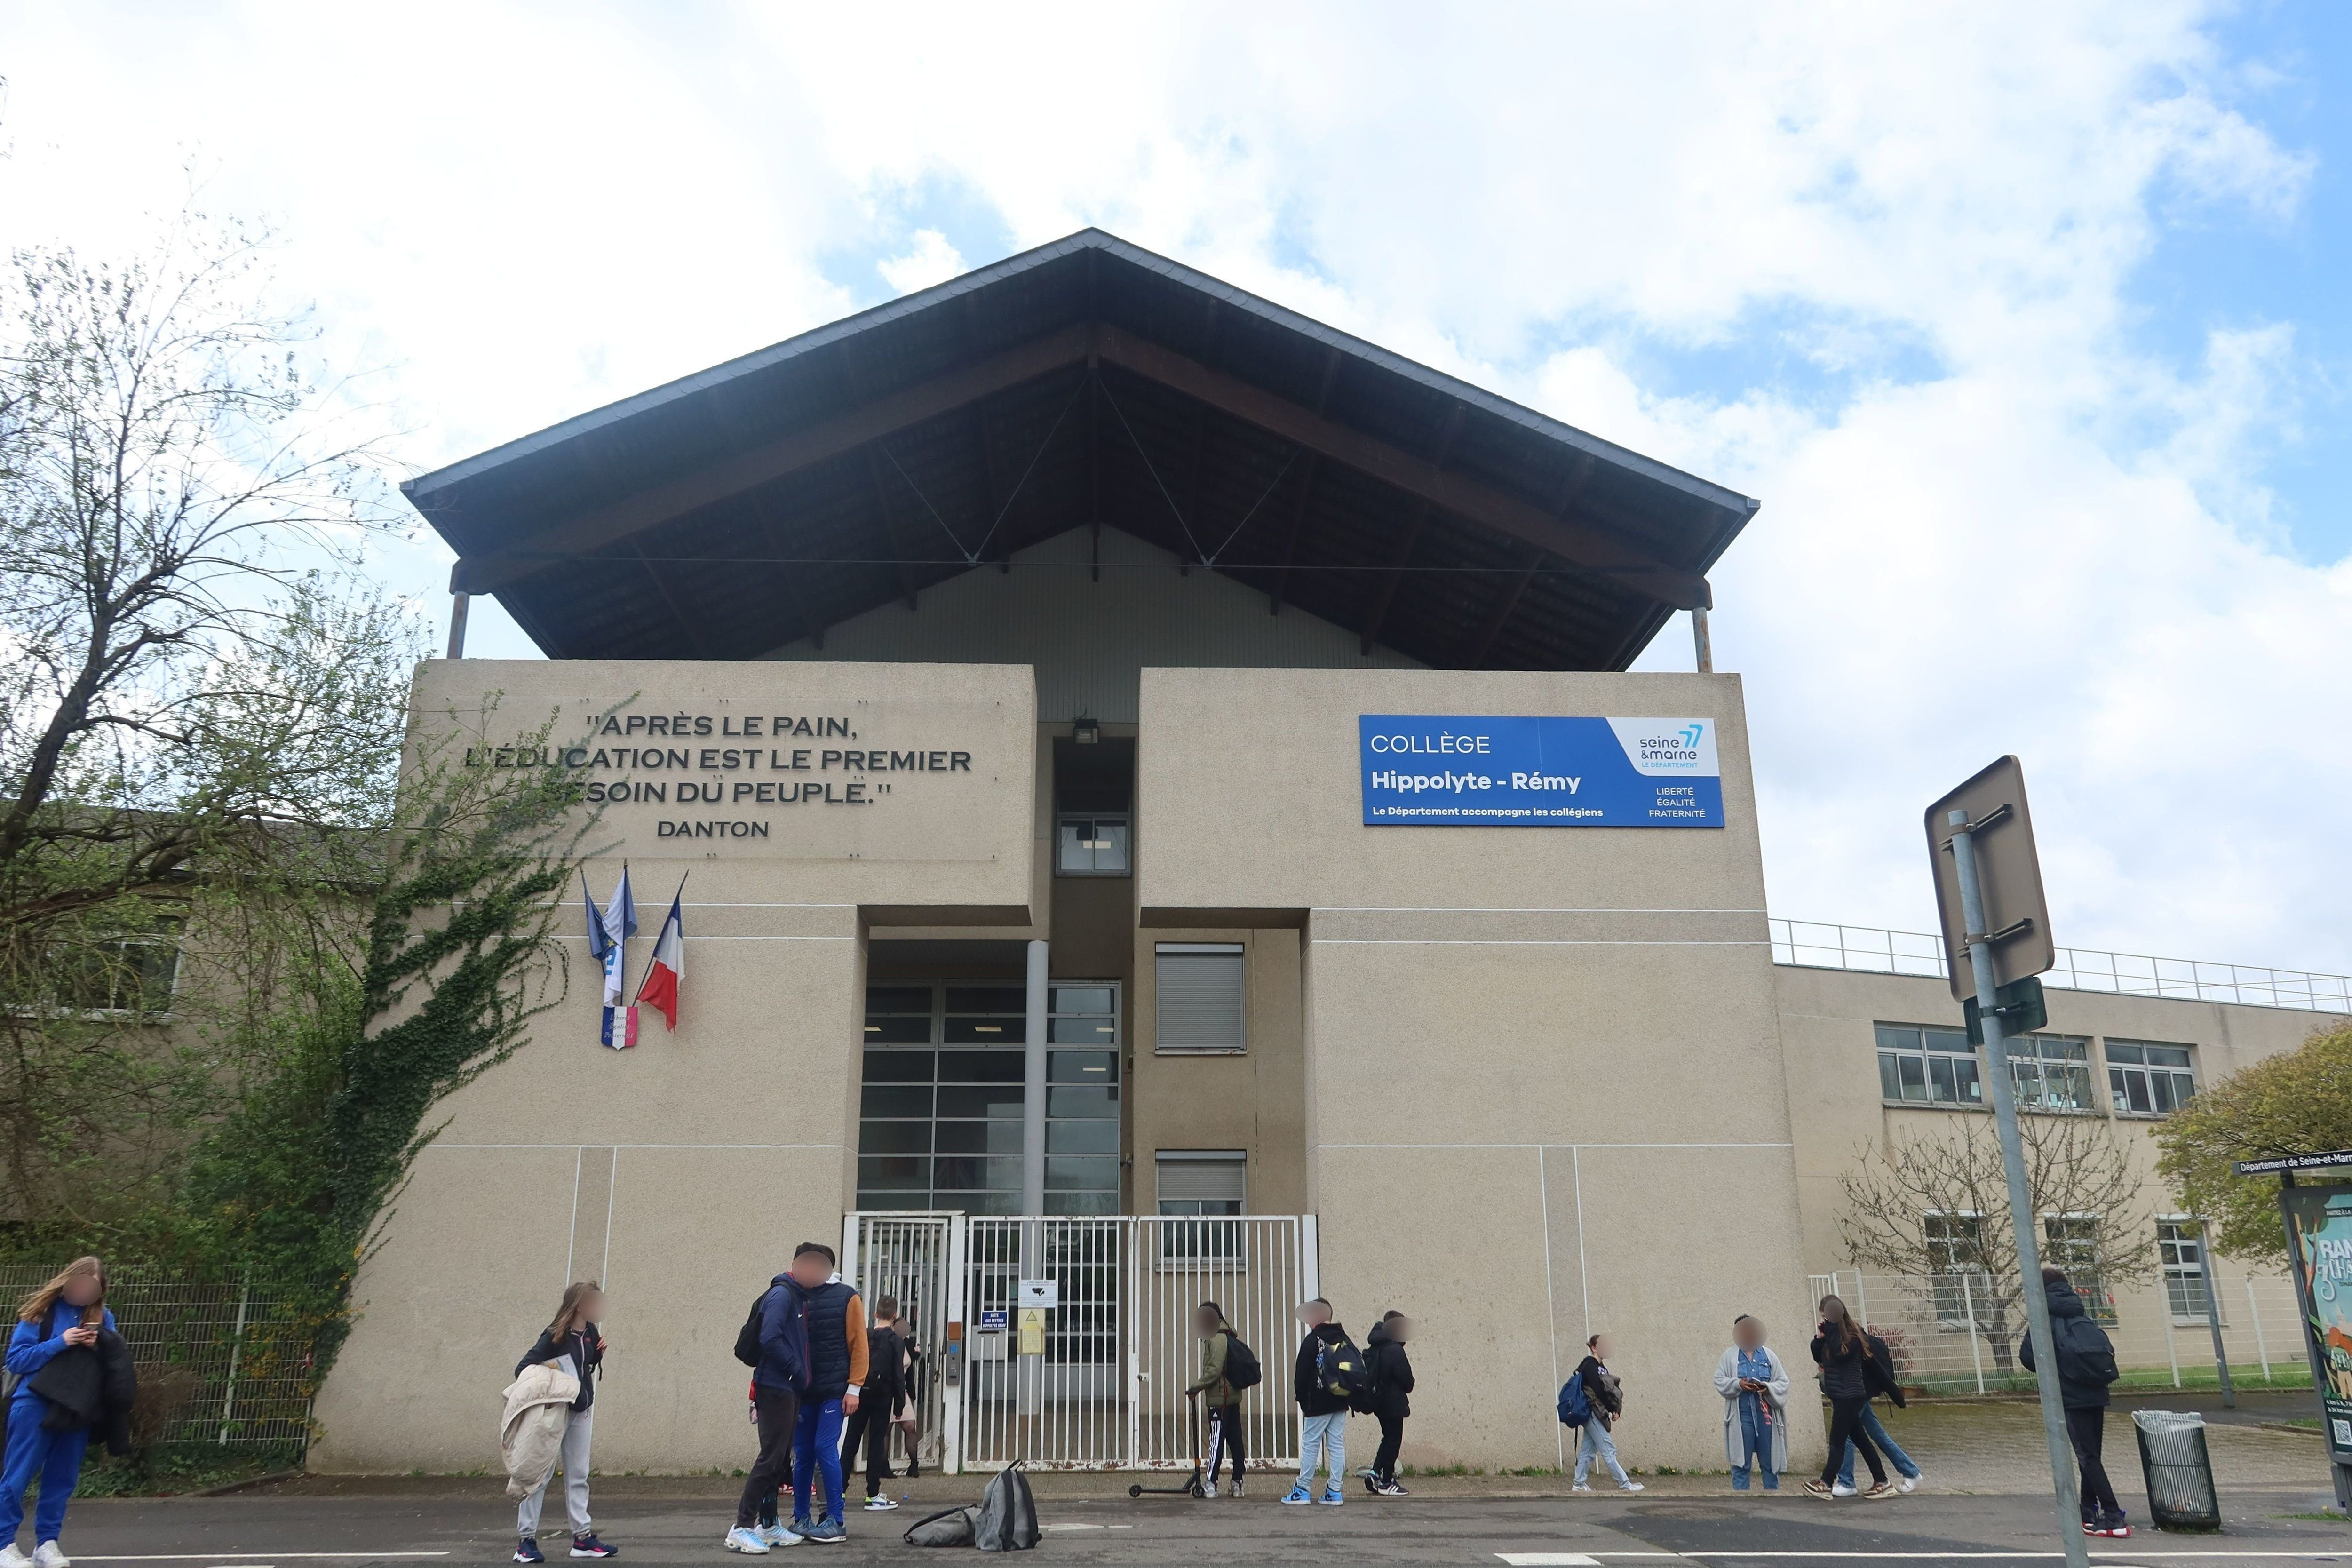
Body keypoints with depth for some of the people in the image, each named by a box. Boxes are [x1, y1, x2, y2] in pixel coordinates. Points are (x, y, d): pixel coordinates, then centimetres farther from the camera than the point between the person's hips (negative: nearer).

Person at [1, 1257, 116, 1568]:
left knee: (62, 1478, 8)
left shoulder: (103, 1317, 6)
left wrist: (98, 1348, -12)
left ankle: (47, 1543, 17)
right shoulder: (40, 1311, -5)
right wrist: (60, 1343, -19)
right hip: (35, 1405, -4)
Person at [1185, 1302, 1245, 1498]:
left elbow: (1214, 1371, -20)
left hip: (1219, 1399, -10)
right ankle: (1238, 1483, 14)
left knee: (1217, 1441, -6)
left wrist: (1196, 1387, -11)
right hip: (1232, 1398, 10)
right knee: (1235, 1441, 9)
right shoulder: (1227, 1336, 16)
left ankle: (1211, 1485, -3)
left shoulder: (1218, 1339, -14)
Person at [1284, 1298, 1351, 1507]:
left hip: (1318, 1403, -6)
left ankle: (1303, 1490, 4)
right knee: (1337, 1444, 7)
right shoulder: (1344, 1339, 8)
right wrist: (1347, 1392, 15)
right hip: (1340, 1403, 6)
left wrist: (1302, 1398, 2)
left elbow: (1302, 1374, -9)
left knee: (1310, 1444, 1)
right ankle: (1335, 1491, 7)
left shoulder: (1312, 1340, -10)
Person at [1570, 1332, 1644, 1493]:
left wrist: (1615, 1410, -1)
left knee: (1587, 1451, 11)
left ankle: (1579, 1483, 15)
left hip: (1595, 1415, 9)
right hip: (1592, 1412, -9)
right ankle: (1625, 1484, -4)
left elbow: (1608, 1390, 12)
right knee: (1608, 1450, -6)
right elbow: (1598, 1391, -18)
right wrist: (1613, 1410, -11)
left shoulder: (1600, 1367, 17)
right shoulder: (1590, 1366, -12)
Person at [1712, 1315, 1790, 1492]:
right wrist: (1738, 1384, -15)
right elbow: (1720, 1381, 3)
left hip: (1766, 1415, 1)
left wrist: (1768, 1388, -13)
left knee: (1770, 1461, 5)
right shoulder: (1730, 1356, 8)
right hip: (1741, 1416, -1)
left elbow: (1783, 1382, 7)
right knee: (1741, 1462, 1)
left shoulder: (1769, 1355, 11)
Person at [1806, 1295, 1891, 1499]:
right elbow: (1820, 1359, 11)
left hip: (1849, 1396, -9)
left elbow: (1839, 1354, -26)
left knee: (1837, 1441, -6)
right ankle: (1882, 1482, 16)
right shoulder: (1831, 1334, 12)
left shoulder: (1852, 1337, -12)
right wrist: (1819, 1340, -6)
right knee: (1860, 1439, 11)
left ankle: (1826, 1484, -4)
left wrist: (1831, 1330, -25)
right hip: (1841, 1396, 9)